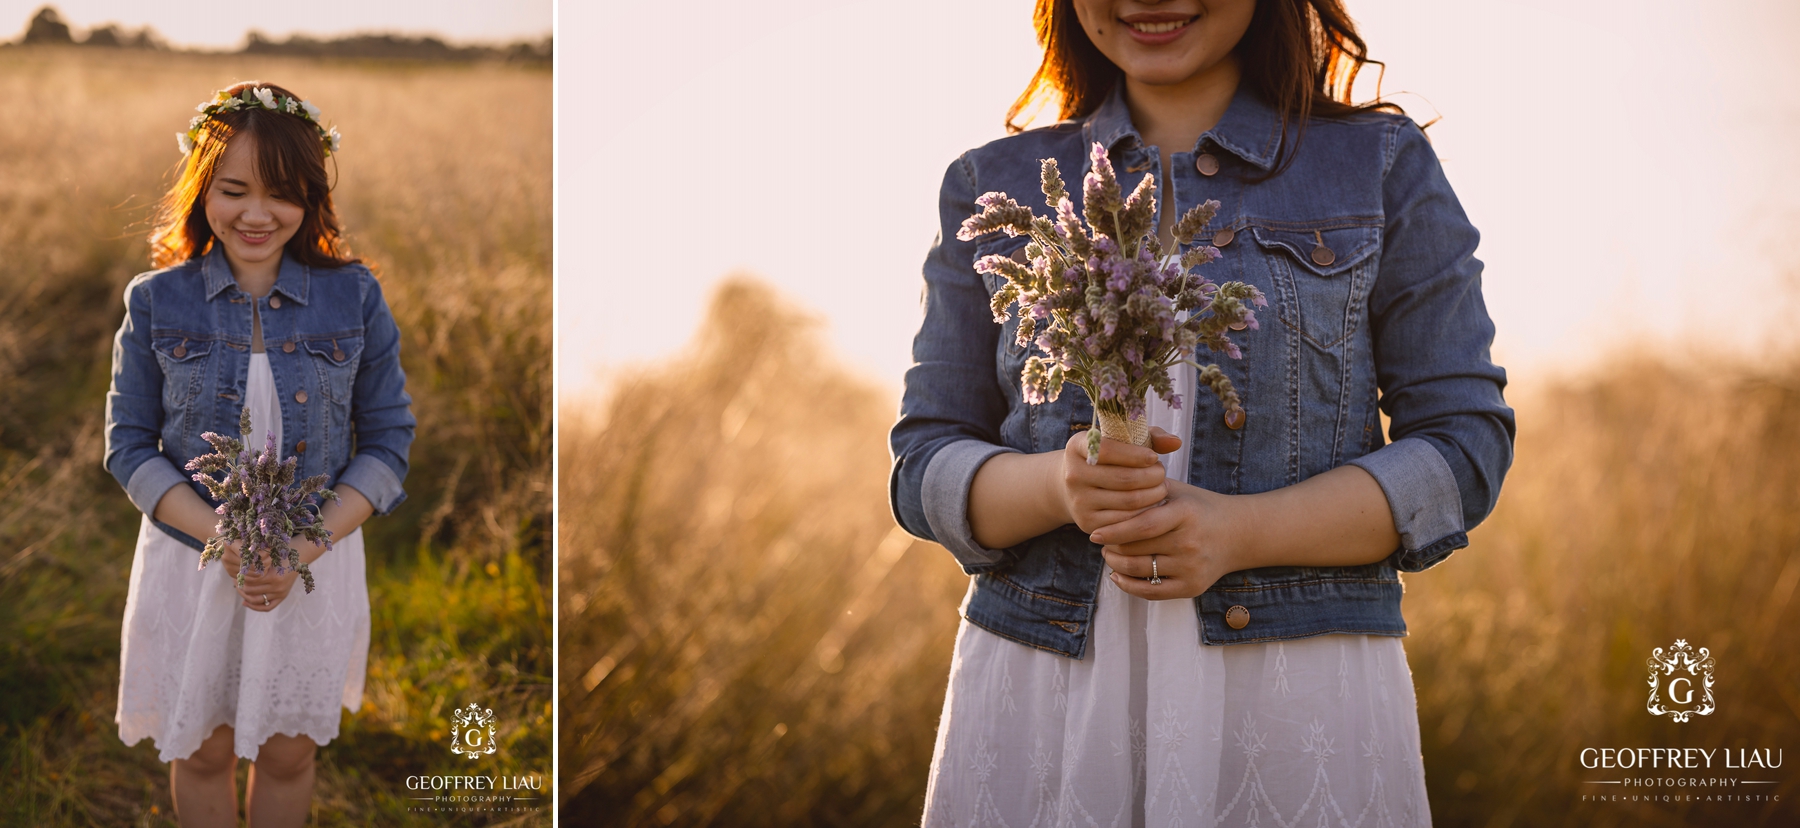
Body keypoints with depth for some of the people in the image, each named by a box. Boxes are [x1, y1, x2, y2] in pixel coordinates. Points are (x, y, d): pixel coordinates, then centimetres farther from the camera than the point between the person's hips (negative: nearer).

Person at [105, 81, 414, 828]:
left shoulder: (354, 297, -7)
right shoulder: (157, 302, -7)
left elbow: (388, 438, -3)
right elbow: (129, 445, -4)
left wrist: (309, 543, -18)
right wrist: (220, 536, -19)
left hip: (317, 562, 0)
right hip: (190, 561, 0)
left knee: (288, 753, 15)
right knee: (202, 749, 15)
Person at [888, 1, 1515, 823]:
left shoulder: (1383, 165, 5)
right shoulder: (992, 186, 10)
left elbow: (1465, 446, 1)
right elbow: (926, 462, 8)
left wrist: (1239, 532, -14)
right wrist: (1060, 486, -14)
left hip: (1297, 694, -1)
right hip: (1039, 690, 2)